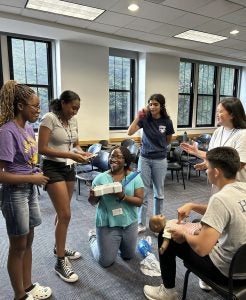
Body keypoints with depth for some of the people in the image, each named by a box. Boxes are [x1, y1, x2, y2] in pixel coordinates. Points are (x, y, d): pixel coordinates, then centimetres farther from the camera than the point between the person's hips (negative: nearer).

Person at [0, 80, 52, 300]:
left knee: (28, 241, 20)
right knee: (18, 246, 10)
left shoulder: (28, 128, 4)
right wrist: (33, 178, -17)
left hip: (30, 191, 8)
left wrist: (37, 176, 3)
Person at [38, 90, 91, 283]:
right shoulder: (49, 118, -14)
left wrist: (81, 152, -7)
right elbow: (42, 149, -19)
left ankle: (59, 247, 36)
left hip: (69, 168, 7)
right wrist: (70, 155, -24)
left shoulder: (73, 120, 6)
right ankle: (61, 262, 7)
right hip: (53, 168, -7)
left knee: (63, 213, 16)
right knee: (65, 215, -9)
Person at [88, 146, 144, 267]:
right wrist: (92, 196, -27)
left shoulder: (134, 177, -8)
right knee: (106, 262, 10)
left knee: (128, 256, 22)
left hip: (129, 223, 2)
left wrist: (123, 197, -28)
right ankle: (93, 237, 36)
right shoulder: (101, 178, -8)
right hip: (107, 224, -2)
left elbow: (139, 201, -11)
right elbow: (92, 201, -3)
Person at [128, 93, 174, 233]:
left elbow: (168, 140, 9)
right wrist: (138, 116, -19)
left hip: (160, 160, 0)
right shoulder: (145, 118, -6)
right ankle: (141, 224, 17)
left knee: (159, 192, 11)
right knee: (143, 192, 5)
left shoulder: (167, 122, -6)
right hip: (144, 159, 0)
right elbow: (130, 132, -18)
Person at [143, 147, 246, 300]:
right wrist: (192, 206, 4)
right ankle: (208, 279, 38)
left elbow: (201, 248, -33)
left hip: (227, 270, -8)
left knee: (166, 237, 4)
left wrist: (184, 234, -13)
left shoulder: (220, 198, -31)